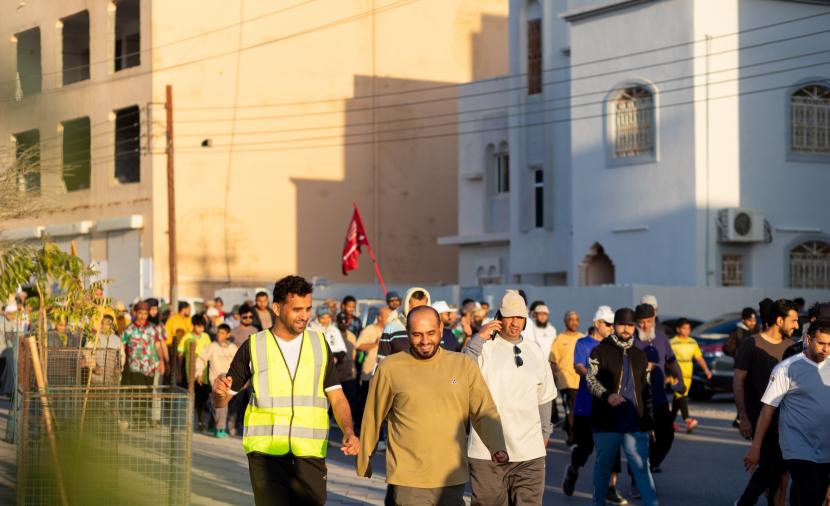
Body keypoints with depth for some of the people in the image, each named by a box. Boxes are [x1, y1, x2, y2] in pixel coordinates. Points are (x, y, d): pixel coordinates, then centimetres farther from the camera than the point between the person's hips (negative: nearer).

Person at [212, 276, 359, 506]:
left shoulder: (319, 344, 8)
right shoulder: (253, 346, 2)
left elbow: (337, 398, 7)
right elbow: (221, 401, 7)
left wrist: (348, 431, -12)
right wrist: (219, 390, -17)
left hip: (310, 454, 2)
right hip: (266, 453, -2)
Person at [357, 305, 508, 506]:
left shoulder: (464, 365, 4)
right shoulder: (389, 369, -1)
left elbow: (484, 412, 2)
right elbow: (372, 419, 9)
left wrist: (497, 447, -16)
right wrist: (364, 461, 17)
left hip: (453, 479, 3)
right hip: (409, 481, -2)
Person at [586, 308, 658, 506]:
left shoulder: (640, 355, 14)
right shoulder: (601, 351, -1)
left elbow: (646, 388, 20)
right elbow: (591, 378, -11)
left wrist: (648, 416, 14)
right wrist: (607, 395, -27)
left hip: (634, 424, 3)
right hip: (606, 423, -3)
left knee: (642, 467, -5)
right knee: (603, 467, 9)